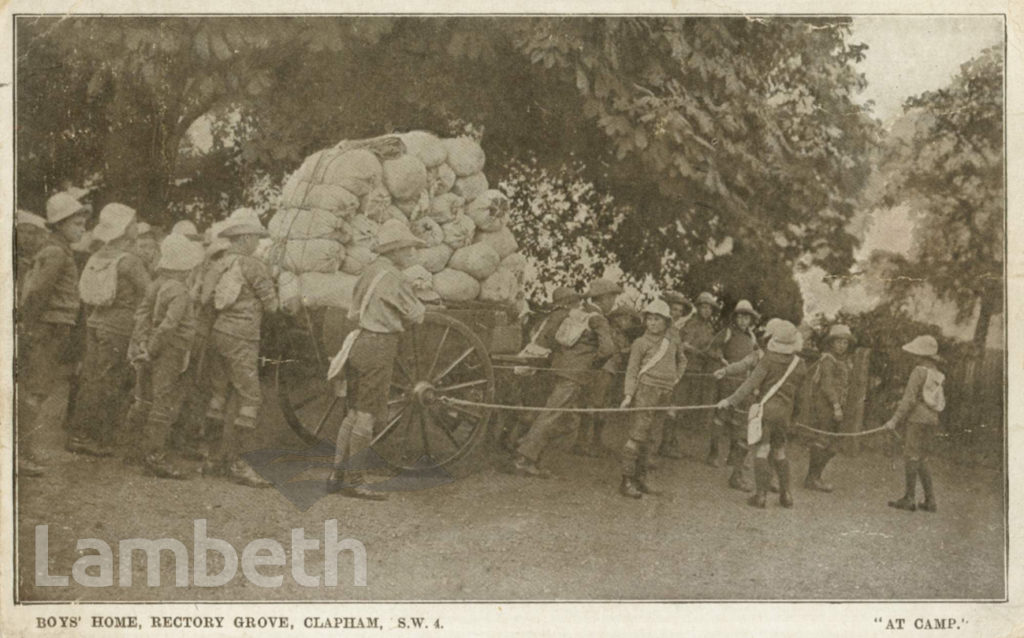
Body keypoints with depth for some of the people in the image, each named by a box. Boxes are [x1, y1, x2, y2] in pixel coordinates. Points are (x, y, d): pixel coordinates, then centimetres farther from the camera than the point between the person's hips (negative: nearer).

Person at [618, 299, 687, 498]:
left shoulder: (672, 343, 13)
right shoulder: (641, 343, -3)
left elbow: (682, 360, 33)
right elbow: (632, 370, -5)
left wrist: (676, 378, 19)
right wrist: (629, 394, -13)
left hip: (664, 395, 5)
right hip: (646, 391, -5)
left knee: (648, 437, 10)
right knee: (637, 436, -9)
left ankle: (641, 478, 17)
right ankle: (627, 481, -7)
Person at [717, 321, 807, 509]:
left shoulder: (768, 359, -8)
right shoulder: (800, 365, 5)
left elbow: (751, 382, -13)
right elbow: (798, 393, 13)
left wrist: (731, 401, -13)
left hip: (767, 409, -4)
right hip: (785, 412, 4)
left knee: (761, 450, -3)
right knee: (780, 452, 16)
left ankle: (760, 494, -8)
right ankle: (786, 494, 17)